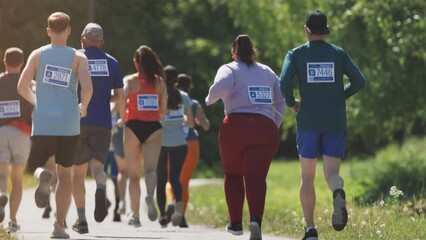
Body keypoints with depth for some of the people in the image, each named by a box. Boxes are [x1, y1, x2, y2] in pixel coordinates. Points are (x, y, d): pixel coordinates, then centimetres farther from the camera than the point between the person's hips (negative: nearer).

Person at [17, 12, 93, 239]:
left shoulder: (38, 54, 3)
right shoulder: (78, 57, 1)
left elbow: (22, 87, -4)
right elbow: (87, 87, -14)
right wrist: (83, 107, 7)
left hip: (43, 124, 0)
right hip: (69, 124, 0)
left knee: (36, 165, 15)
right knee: (65, 173, 14)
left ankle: (42, 177, -24)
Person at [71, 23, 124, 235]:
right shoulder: (111, 62, 7)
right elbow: (120, 96, 7)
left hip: (77, 121, -1)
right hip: (102, 123, 1)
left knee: (78, 171, 9)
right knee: (97, 165, 2)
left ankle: (81, 219, 5)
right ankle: (101, 188, -35)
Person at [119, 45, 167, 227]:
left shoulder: (130, 81, -1)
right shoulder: (159, 82, 5)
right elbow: (164, 109, 6)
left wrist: (122, 118, -1)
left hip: (134, 127, -1)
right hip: (153, 128, 1)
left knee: (134, 174, 9)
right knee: (151, 168, -10)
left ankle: (135, 216, 13)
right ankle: (150, 196, -42)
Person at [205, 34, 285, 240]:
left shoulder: (229, 69, 8)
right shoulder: (268, 72, 22)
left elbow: (221, 86, -14)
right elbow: (281, 101, 21)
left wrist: (210, 99, 4)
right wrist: (274, 126, 29)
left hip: (236, 126, -2)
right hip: (265, 128, 2)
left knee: (233, 174, 17)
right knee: (257, 177, -7)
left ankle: (236, 223, 19)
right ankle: (256, 220, -31)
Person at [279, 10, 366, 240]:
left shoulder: (296, 54, 1)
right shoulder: (339, 53, 6)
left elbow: (284, 82, -14)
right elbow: (359, 81, -3)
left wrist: (291, 103, 5)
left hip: (308, 123, -1)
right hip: (336, 123, 1)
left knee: (307, 177, 11)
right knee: (331, 175, -1)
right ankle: (338, 194, -38)